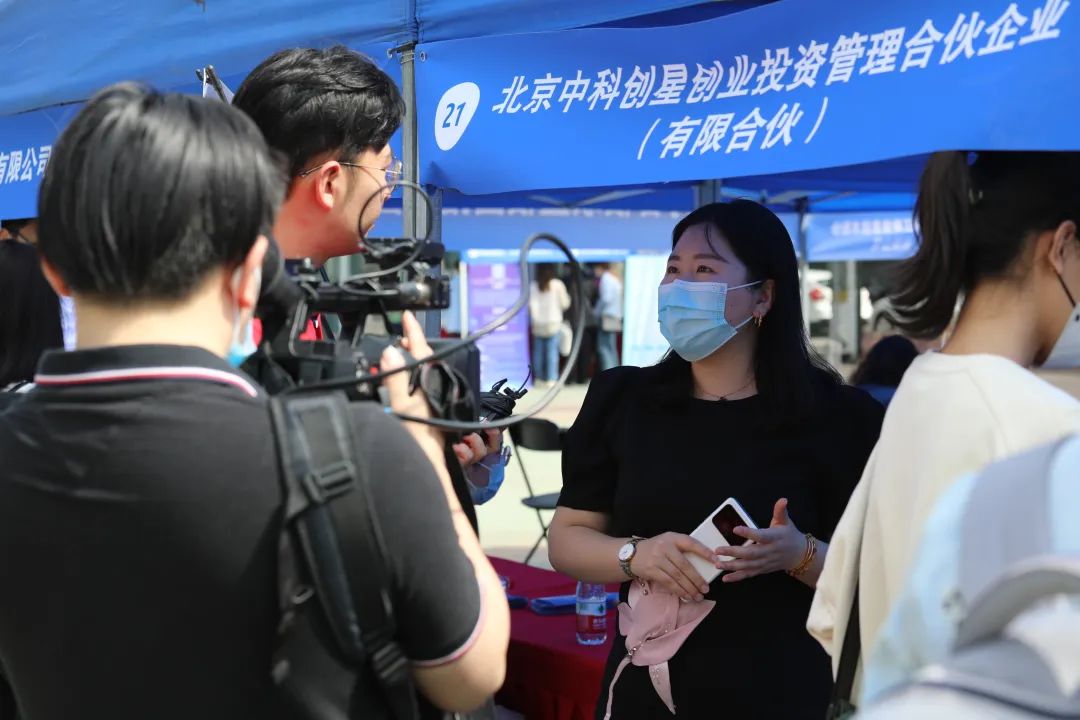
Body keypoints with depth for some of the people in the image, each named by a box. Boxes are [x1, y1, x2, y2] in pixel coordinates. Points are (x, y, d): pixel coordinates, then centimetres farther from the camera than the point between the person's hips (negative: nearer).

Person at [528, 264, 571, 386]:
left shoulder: (533, 286, 2)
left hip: (538, 324, 2)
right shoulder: (557, 284, -3)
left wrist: (534, 321, 3)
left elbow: (532, 304, -3)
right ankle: (551, 378, -7)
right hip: (554, 322, -2)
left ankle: (539, 378, 11)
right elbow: (565, 304, 1)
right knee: (552, 351, -2)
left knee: (538, 352, 8)